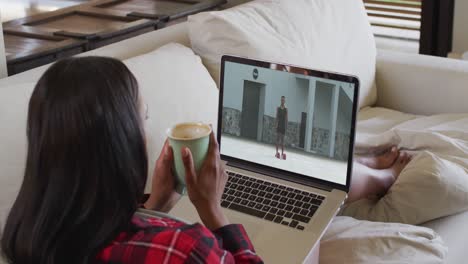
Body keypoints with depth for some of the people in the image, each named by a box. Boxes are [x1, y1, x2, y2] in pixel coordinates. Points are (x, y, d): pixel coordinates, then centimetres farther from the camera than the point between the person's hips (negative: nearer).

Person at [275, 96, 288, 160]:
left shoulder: (286, 109, 5)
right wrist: (276, 124, -7)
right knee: (278, 138, -2)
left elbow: (286, 118, 4)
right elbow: (276, 116, 2)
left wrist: (286, 126, -2)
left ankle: (282, 152, 1)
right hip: (279, 124, 0)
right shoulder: (278, 108, 6)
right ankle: (277, 152, -1)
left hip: (283, 125, 0)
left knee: (282, 139, 2)